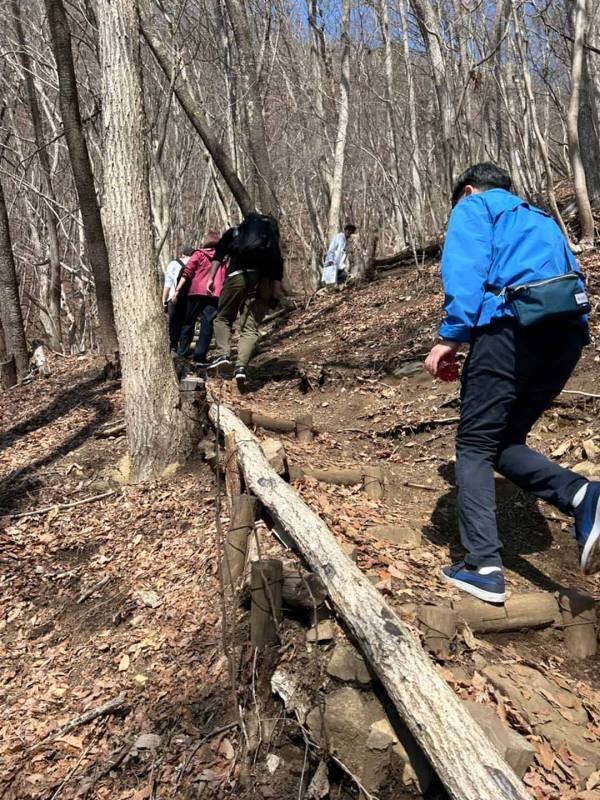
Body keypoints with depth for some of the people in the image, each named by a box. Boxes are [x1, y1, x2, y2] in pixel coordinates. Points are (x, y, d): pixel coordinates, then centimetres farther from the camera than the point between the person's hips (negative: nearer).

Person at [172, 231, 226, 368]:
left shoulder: (198, 254, 8)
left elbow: (186, 273, -2)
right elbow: (225, 278, 8)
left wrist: (177, 291, -4)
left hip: (196, 292, 0)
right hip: (214, 295, 0)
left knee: (189, 322, 12)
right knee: (207, 325, 0)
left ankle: (180, 354, 16)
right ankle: (199, 358, -8)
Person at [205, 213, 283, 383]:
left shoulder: (233, 232, 24)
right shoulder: (272, 236, 30)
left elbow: (219, 255, 9)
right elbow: (278, 263, 14)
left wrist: (211, 278, 5)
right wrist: (277, 288, 8)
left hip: (238, 275, -1)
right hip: (264, 280, 2)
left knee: (223, 317, 12)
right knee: (250, 327, -1)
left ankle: (223, 354, -6)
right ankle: (241, 366, -15)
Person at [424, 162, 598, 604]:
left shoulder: (474, 207, 15)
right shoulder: (543, 220, 35)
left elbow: (465, 270, -6)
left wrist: (451, 337, -12)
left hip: (511, 324, -7)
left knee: (475, 445, 1)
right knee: (504, 443, 14)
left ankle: (484, 566, -4)